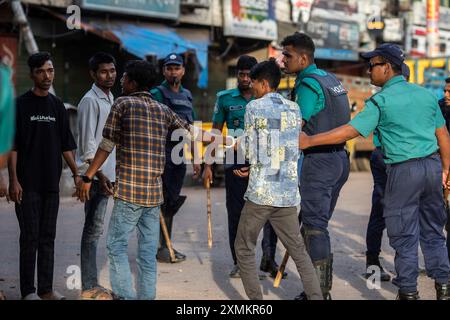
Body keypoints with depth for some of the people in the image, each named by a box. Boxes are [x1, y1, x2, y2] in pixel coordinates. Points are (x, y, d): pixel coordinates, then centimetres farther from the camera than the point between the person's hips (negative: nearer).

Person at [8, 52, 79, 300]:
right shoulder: (21, 105, -4)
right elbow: (12, 146, -7)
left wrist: (76, 173, 4)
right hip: (27, 184, -5)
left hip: (51, 183, 5)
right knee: (30, 237, -1)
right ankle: (28, 291, 6)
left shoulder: (57, 106, 10)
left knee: (48, 237, 9)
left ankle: (46, 289, 16)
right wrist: (13, 180, -14)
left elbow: (66, 145, 13)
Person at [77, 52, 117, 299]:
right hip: (95, 174, -9)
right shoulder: (90, 101, -11)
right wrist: (99, 175, -20)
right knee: (93, 229, -5)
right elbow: (88, 144, -16)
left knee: (95, 228, 12)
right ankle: (89, 287, 1)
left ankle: (91, 284, 19)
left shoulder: (110, 99, 16)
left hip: (105, 173, 9)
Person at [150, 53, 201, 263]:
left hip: (179, 157, 7)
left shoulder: (187, 95, 17)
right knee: (162, 202, -5)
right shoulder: (157, 94, -6)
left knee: (172, 203, 11)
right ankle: (159, 248, 1)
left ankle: (166, 245, 18)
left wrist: (195, 158, 19)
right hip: (162, 154, -7)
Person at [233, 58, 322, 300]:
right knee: (298, 250, 12)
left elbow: (247, 149, 0)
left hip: (261, 192, -5)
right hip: (288, 193, 5)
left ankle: (256, 300, 7)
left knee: (244, 248, 9)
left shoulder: (254, 107, -4)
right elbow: (294, 150, 15)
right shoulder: (294, 108, 10)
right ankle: (316, 297, 6)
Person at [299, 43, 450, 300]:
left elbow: (351, 131, -13)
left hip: (404, 170, -6)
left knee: (404, 235, 5)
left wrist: (310, 141, -10)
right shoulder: (426, 94, 9)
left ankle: (408, 291, 11)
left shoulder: (381, 101, -9)